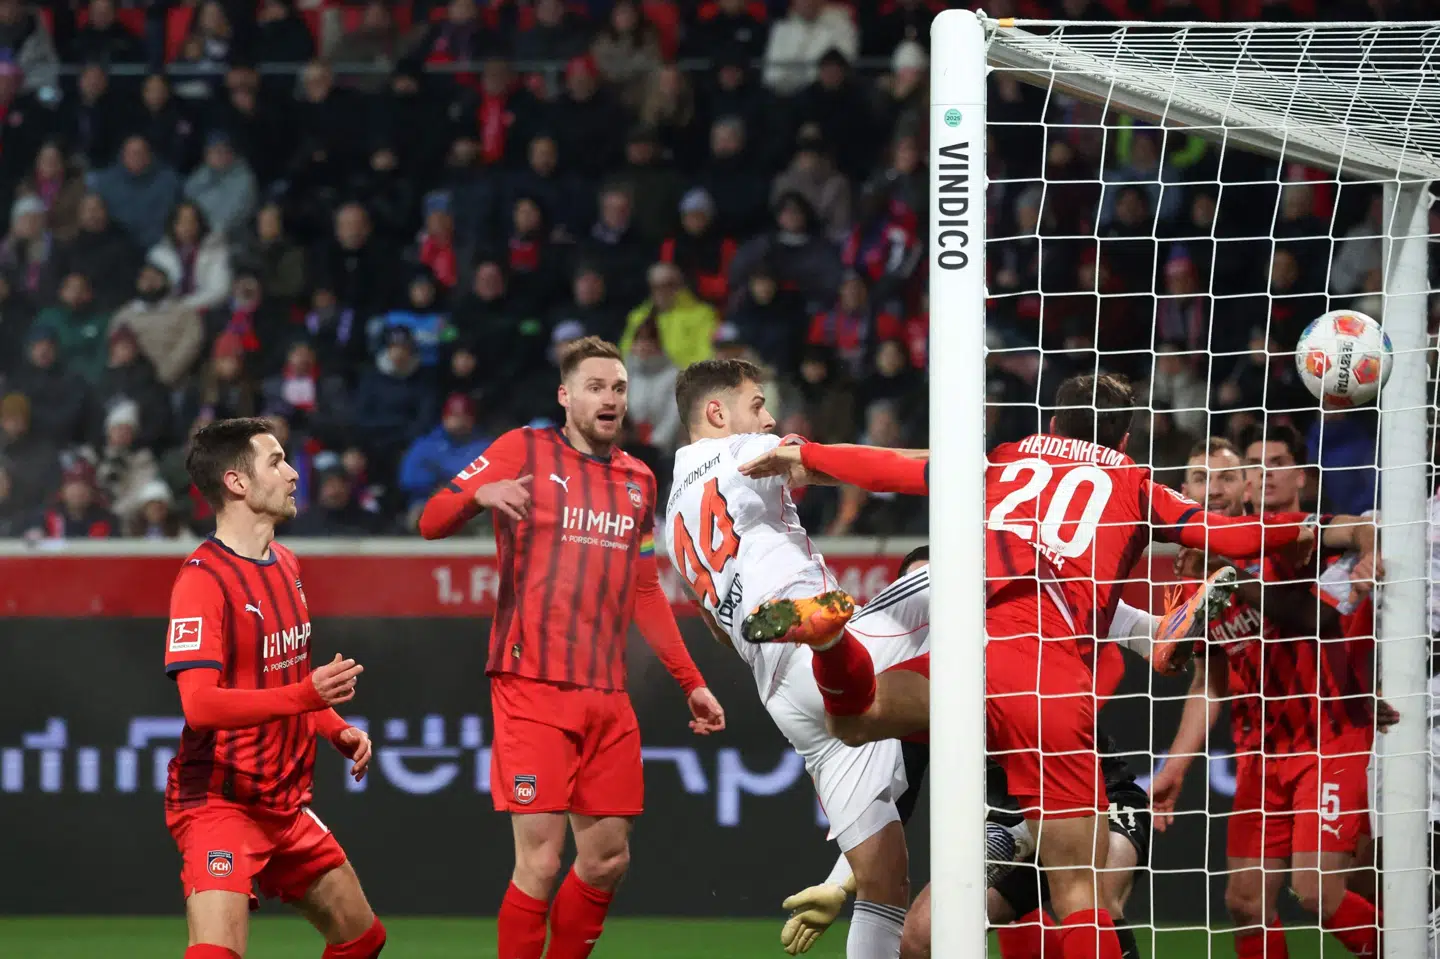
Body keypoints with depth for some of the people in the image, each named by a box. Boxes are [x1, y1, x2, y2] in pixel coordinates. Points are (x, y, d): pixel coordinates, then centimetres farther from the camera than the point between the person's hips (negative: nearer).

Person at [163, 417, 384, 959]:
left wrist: (337, 730, 8)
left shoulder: (285, 565, 12)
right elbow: (200, 703, -26)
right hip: (219, 801, -9)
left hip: (286, 804, 9)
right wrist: (306, 694, -35)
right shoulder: (203, 579, -16)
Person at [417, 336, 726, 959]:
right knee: (539, 862, -11)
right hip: (533, 689, -6)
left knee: (608, 859, 6)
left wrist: (691, 682, 21)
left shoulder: (639, 480, 15)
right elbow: (431, 522, -6)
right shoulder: (524, 452, -1)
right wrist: (480, 494, -27)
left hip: (606, 696, 6)